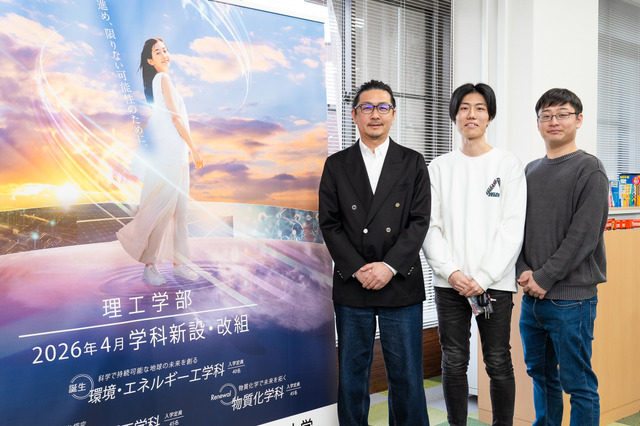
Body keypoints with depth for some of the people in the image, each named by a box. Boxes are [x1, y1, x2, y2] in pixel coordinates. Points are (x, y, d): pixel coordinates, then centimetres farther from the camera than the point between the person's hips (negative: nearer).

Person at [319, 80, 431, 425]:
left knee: (406, 374, 6)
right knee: (352, 374, 10)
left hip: (401, 283, 0)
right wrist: (358, 269, -10)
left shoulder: (413, 164, 7)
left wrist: (389, 266, -13)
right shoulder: (336, 165, 7)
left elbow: (419, 221, -1)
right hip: (351, 285, 1)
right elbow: (329, 224, 1)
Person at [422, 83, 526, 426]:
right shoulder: (440, 167, 8)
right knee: (454, 364, 8)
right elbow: (430, 226, 3)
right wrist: (451, 272, -9)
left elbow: (513, 228, -4)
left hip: (495, 282, -2)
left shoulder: (508, 165, 3)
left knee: (498, 364, 6)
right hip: (449, 282, 2)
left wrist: (483, 277, -12)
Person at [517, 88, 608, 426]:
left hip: (571, 297, -6)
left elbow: (583, 236, -13)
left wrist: (545, 278, -14)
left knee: (579, 384, 3)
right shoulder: (530, 171, 13)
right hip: (532, 296, 6)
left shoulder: (590, 170, -5)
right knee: (541, 373, 18)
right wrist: (524, 271, -4)